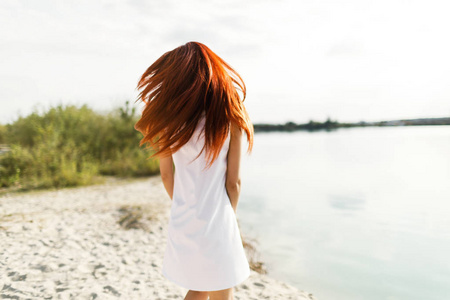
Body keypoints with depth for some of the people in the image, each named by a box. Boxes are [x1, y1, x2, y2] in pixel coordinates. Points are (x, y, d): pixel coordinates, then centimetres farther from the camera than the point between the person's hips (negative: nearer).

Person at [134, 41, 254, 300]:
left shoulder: (170, 120, -3)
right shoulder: (229, 118, -11)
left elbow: (167, 176, 3)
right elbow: (233, 183, -7)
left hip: (182, 222, 4)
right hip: (215, 223, -4)